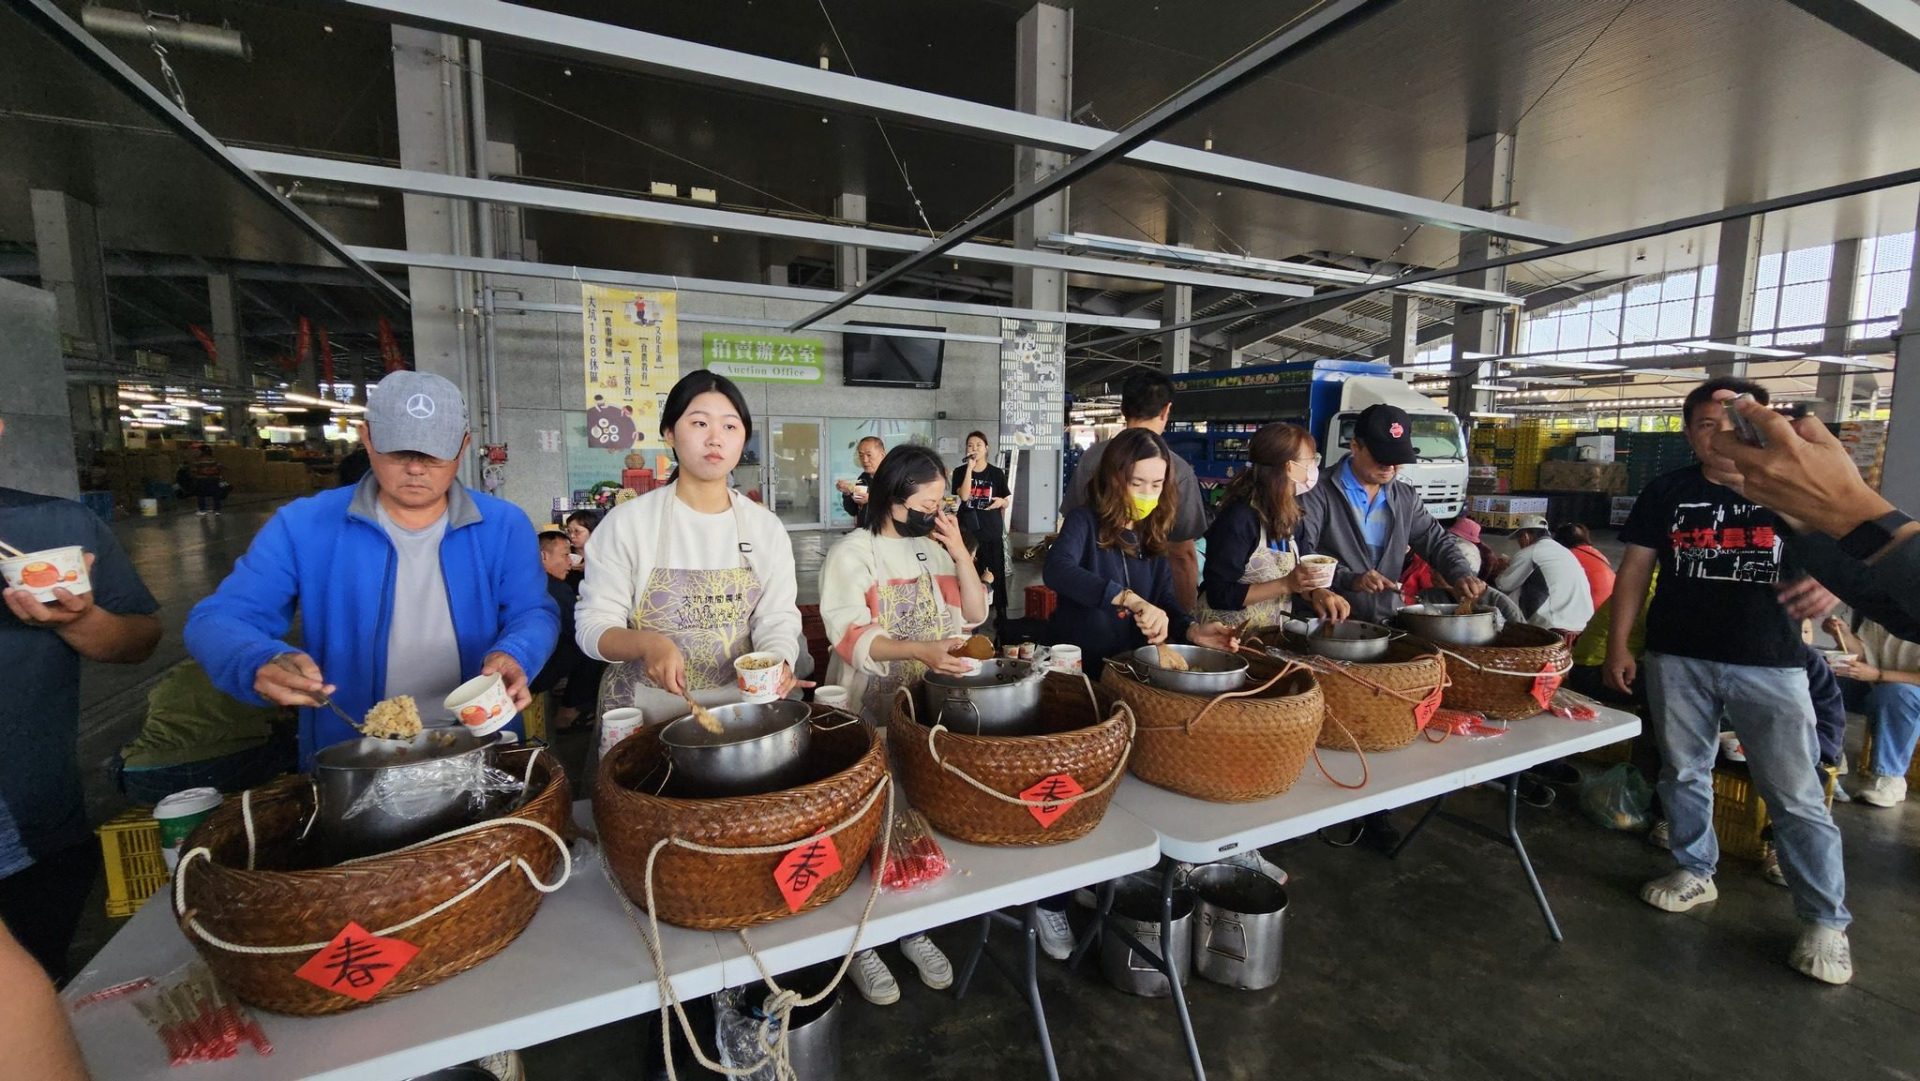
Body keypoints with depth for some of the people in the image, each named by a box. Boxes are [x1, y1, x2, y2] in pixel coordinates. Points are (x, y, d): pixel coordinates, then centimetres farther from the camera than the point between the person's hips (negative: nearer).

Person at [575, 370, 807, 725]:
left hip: (738, 705, 1)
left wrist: (777, 663, -20)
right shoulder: (626, 523, -5)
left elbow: (777, 619, 1)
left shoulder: (767, 527, 2)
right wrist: (647, 643, -25)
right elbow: (593, 625, -5)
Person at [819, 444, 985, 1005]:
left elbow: (975, 612, 5)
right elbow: (850, 638, -20)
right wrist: (920, 651, -34)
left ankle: (915, 927, 33)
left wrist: (958, 551, -8)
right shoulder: (851, 553, -10)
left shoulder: (933, 549, 9)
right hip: (869, 718, -5)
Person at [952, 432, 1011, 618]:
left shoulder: (997, 473, 4)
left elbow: (1005, 503, 10)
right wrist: (970, 468, -16)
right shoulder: (960, 472, 3)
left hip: (992, 531, 1)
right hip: (968, 530, 0)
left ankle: (1000, 613, 11)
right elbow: (964, 496, -15)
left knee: (995, 573, 3)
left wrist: (1001, 501, -13)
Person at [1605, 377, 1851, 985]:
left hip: (1769, 662, -2)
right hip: (1678, 660, 2)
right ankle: (1695, 872, 30)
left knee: (1796, 795, 2)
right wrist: (1618, 644, 1)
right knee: (1683, 773, 13)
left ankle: (1826, 920, 14)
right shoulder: (1667, 493, 5)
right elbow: (1635, 568, 6)